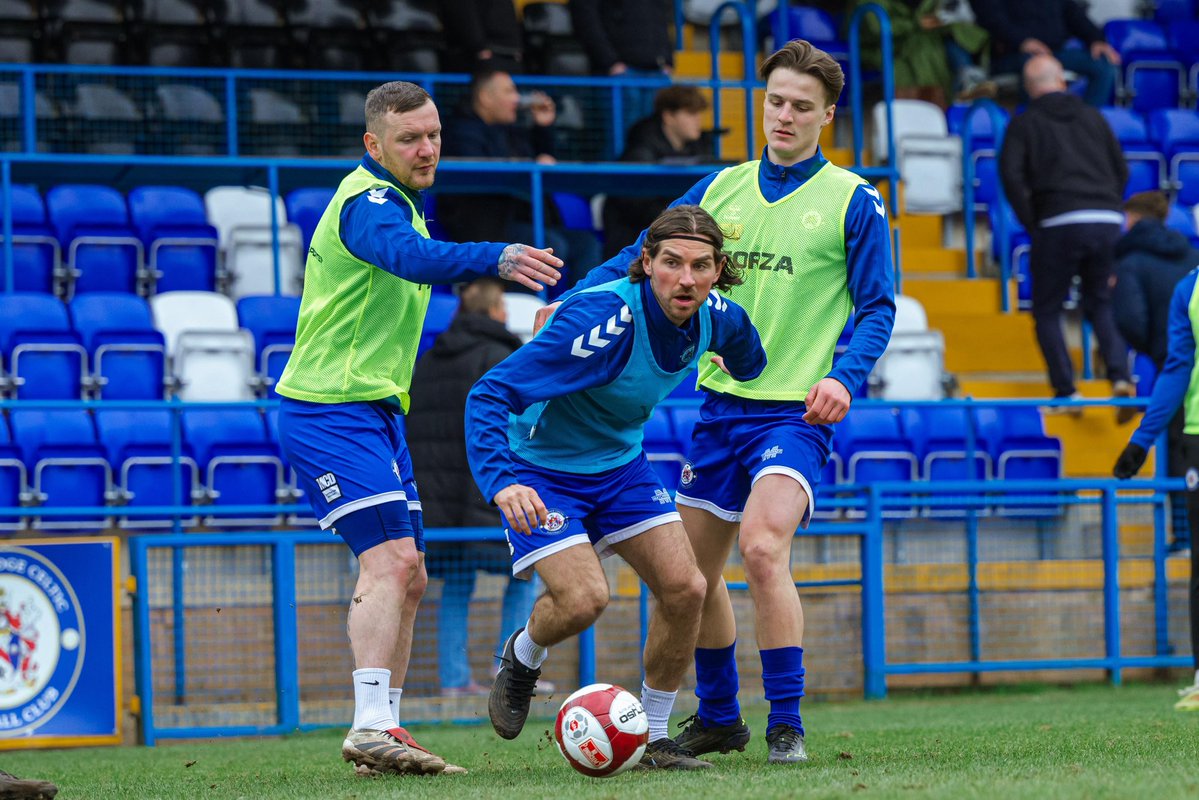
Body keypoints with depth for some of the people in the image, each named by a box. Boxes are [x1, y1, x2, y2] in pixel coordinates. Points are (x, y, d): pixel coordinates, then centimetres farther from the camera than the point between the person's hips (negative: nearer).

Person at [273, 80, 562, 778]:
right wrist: (497, 257, -54)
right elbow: (414, 258, -37)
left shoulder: (395, 201, 17)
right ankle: (371, 727, -26)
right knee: (391, 560, -21)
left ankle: (384, 733, 14)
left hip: (375, 410, 10)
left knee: (407, 577, 10)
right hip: (332, 412, -10)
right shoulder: (368, 202, -16)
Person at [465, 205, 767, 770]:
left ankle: (655, 739, 10)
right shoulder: (603, 321, -35)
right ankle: (523, 657, 14)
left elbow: (748, 363, 15)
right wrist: (501, 482, -49)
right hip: (541, 473, -6)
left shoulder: (714, 317, -14)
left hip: (620, 465, 6)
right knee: (583, 599, -22)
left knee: (684, 587, -8)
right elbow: (490, 394, -38)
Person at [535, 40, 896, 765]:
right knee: (693, 570, 10)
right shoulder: (723, 187, 10)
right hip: (721, 403, 6)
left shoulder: (853, 201, -3)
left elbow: (877, 309, -2)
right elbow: (645, 256, 13)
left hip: (796, 412, -5)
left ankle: (787, 725, -16)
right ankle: (718, 718, 30)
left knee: (762, 547, -25)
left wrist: (846, 377, -19)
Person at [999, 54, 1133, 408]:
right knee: (1102, 305, 17)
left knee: (1047, 312, 10)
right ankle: (1120, 375, -5)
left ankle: (1066, 390, -2)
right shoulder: (1093, 117, 17)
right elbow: (1122, 170, 17)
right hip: (1108, 222, 3)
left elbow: (1011, 176, -6)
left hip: (1059, 225, -3)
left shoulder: (1024, 124, 7)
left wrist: (1032, 225, 0)